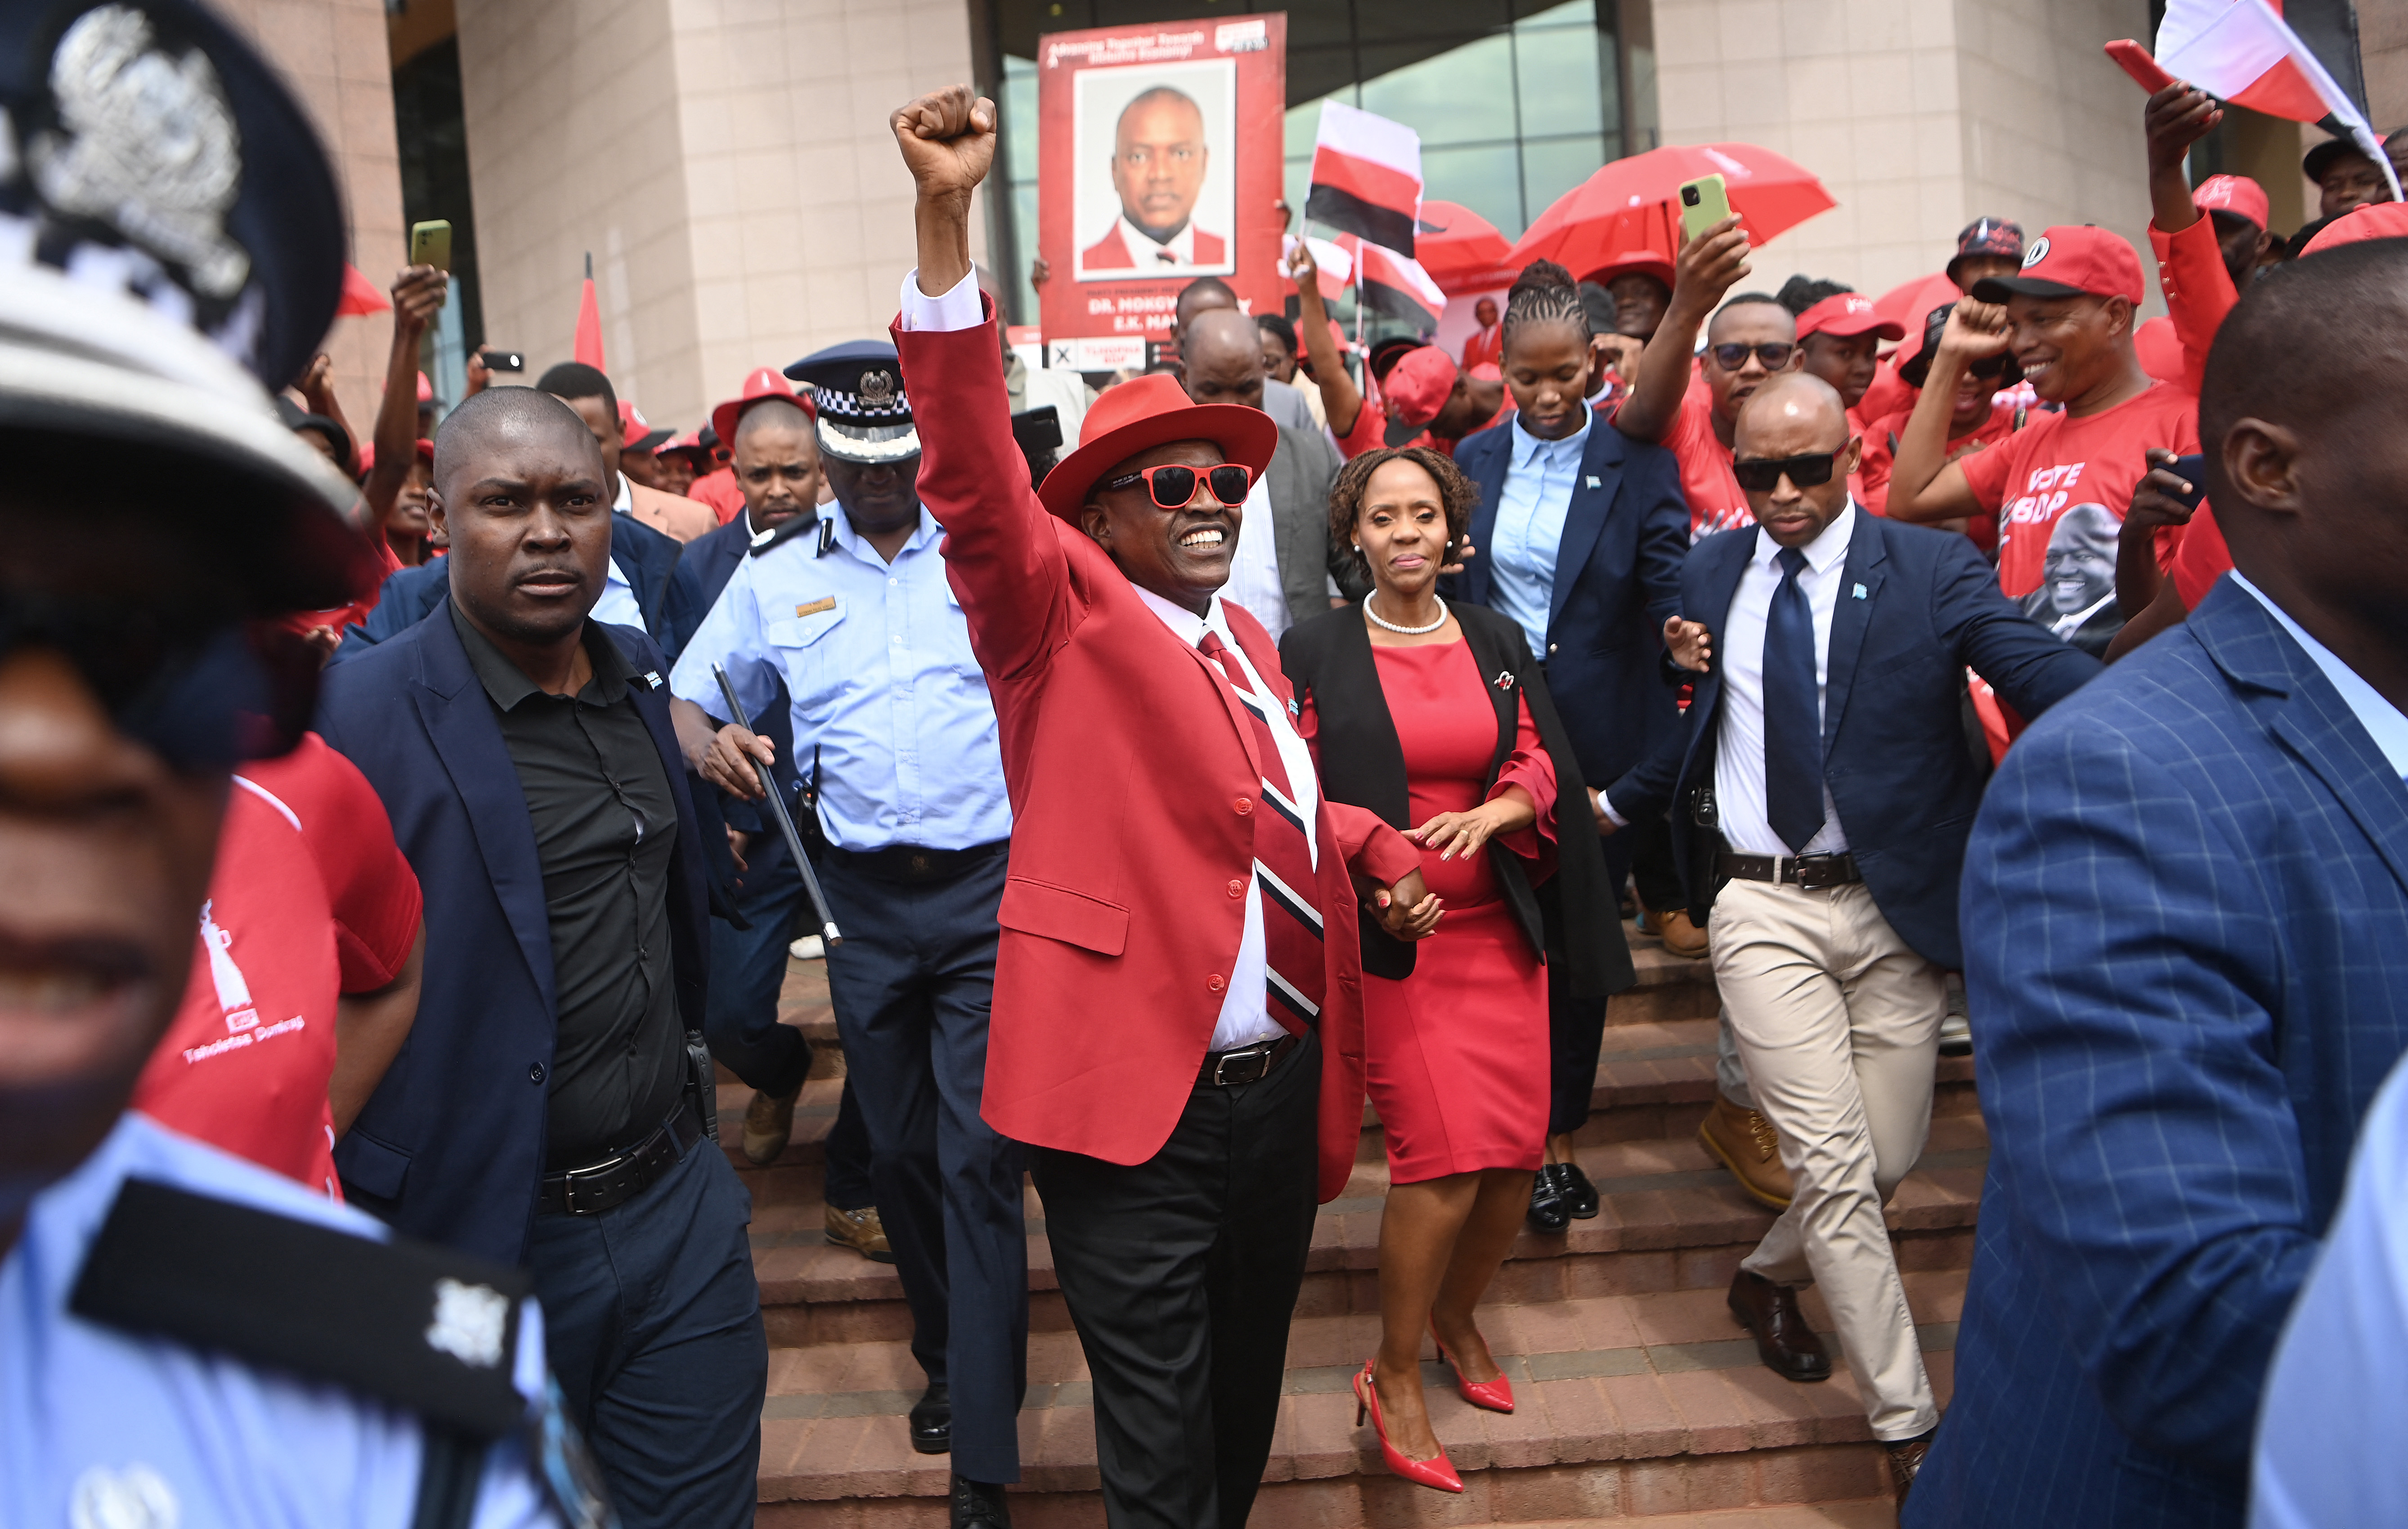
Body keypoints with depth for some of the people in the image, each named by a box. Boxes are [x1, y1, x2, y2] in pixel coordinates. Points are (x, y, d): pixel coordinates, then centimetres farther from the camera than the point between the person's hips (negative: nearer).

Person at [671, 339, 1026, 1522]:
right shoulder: (775, 577, 9)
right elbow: (690, 695, 14)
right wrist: (708, 742, -9)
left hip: (989, 888, -3)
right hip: (863, 898, 3)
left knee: (978, 1155, -5)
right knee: (899, 1148, 14)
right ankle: (948, 1359, 36)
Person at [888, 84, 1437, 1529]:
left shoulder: (1249, 640, 16)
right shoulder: (1059, 610, -4)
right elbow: (977, 480, -21)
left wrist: (1386, 859, 12)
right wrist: (947, 217, -30)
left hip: (1283, 1085, 7)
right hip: (1133, 1096, -7)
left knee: (1248, 1394, 23)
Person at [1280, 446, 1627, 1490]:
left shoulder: (1498, 643, 10)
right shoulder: (1316, 651, 0)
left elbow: (1542, 766, 6)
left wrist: (1492, 813, -14)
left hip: (1499, 928, 4)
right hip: (1386, 936, -4)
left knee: (1518, 1155, 4)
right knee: (1442, 1160, -11)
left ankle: (1455, 1316, 34)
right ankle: (1394, 1375, 11)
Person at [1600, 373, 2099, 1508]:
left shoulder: (1931, 570, -4)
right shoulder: (1709, 573, 7)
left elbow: (2036, 668, -21)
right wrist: (1616, 803, 23)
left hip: (1893, 905, 0)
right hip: (1761, 910, 1)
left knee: (1887, 1158, 10)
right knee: (1834, 1167, -3)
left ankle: (1767, 1278, 41)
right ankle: (1910, 1427, 11)